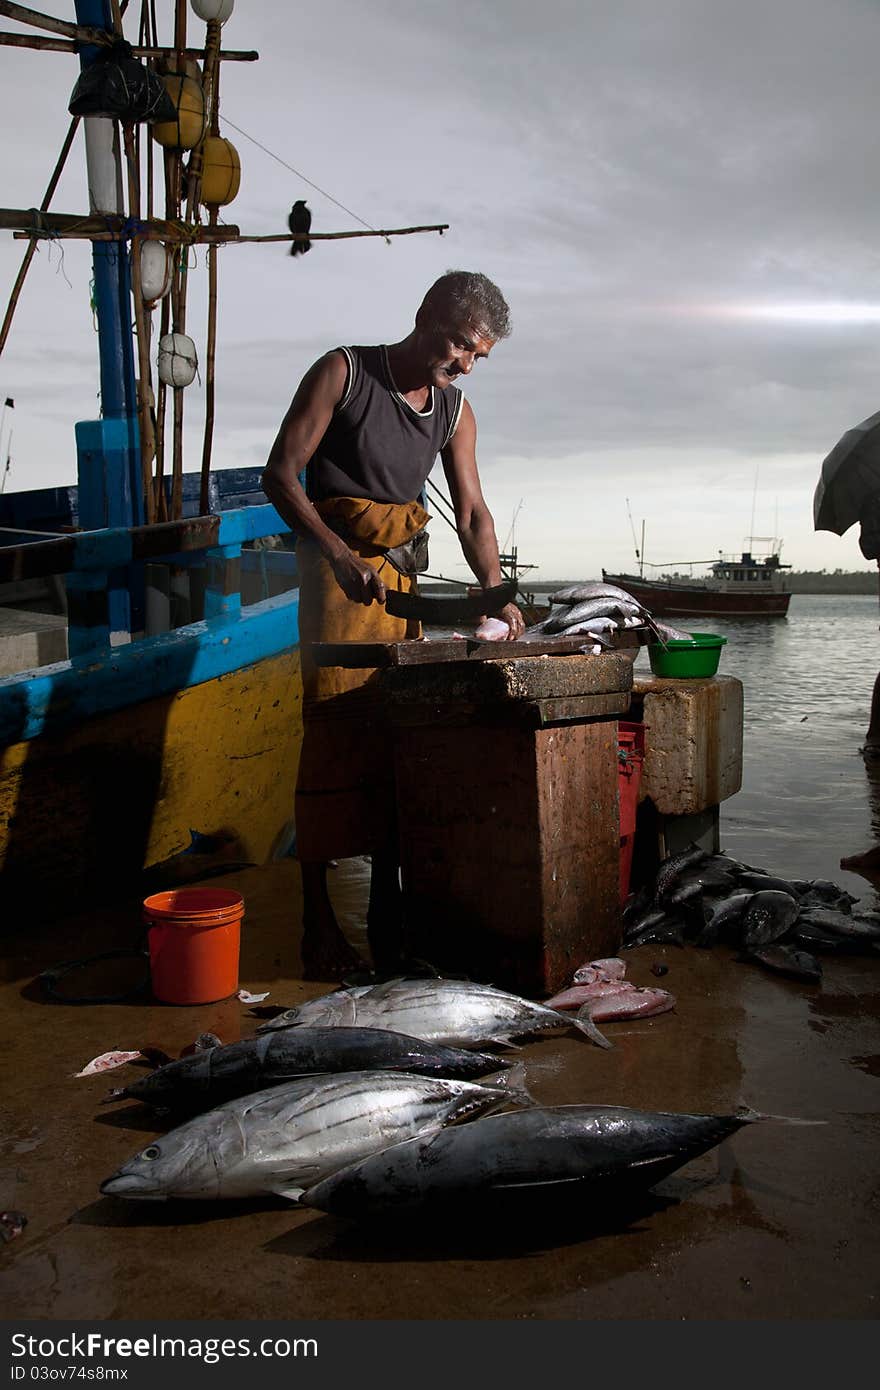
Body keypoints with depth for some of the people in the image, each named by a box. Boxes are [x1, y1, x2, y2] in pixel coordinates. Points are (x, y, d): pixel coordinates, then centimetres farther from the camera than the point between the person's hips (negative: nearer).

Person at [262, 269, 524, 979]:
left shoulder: (455, 410, 11)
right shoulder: (342, 373, -6)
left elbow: (473, 512, 11)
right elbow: (281, 475, -10)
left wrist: (497, 594, -5)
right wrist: (340, 553, -24)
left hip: (403, 574, 6)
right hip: (337, 571, -6)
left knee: (397, 739, 5)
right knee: (335, 735, -10)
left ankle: (388, 912, 15)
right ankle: (320, 927, -5)